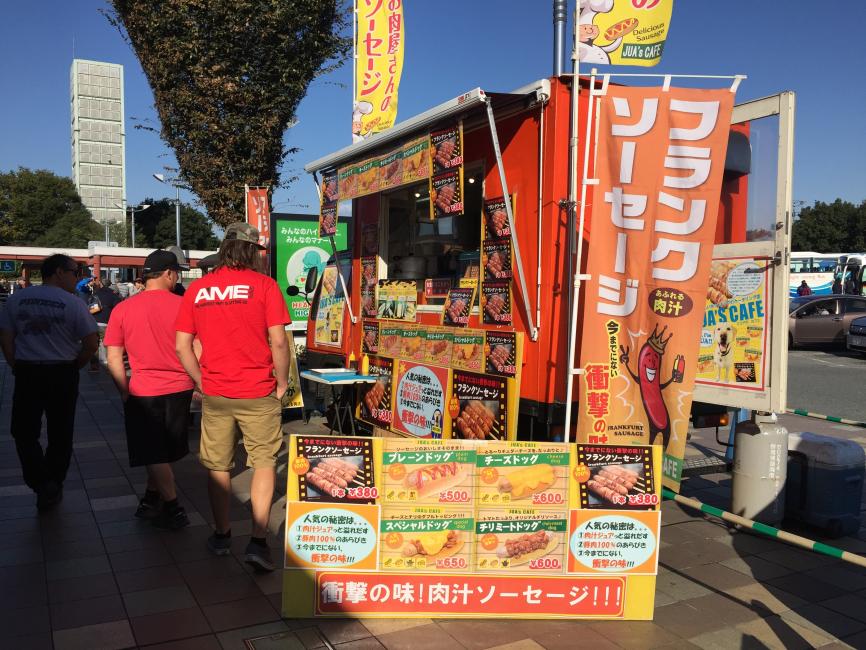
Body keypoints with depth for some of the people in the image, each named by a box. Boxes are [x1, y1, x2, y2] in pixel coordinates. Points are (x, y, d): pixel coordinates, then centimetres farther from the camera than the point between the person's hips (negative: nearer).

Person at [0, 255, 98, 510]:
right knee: (60, 434, 12)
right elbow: (91, 343, -10)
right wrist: (74, 367, 6)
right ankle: (54, 487, 22)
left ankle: (42, 483, -3)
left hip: (27, 372, 1)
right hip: (62, 374, -1)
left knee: (24, 432, 11)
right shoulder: (73, 303, -8)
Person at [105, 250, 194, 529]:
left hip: (143, 391, -1)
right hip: (179, 390, 1)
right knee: (165, 452, 18)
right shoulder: (182, 305, -8)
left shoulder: (122, 309, -4)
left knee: (155, 456, 9)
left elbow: (113, 358, -1)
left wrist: (125, 392, 8)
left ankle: (172, 510, 11)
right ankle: (151, 501, 29)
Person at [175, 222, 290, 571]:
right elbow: (278, 341, -12)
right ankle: (258, 541, 4)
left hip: (214, 394, 3)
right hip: (257, 393, -3)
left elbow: (182, 346, 4)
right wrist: (282, 383, 1)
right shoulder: (263, 284, -7)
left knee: (218, 466, 15)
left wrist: (202, 382, 13)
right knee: (264, 462, 9)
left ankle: (221, 536, 29)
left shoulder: (197, 288, 4)